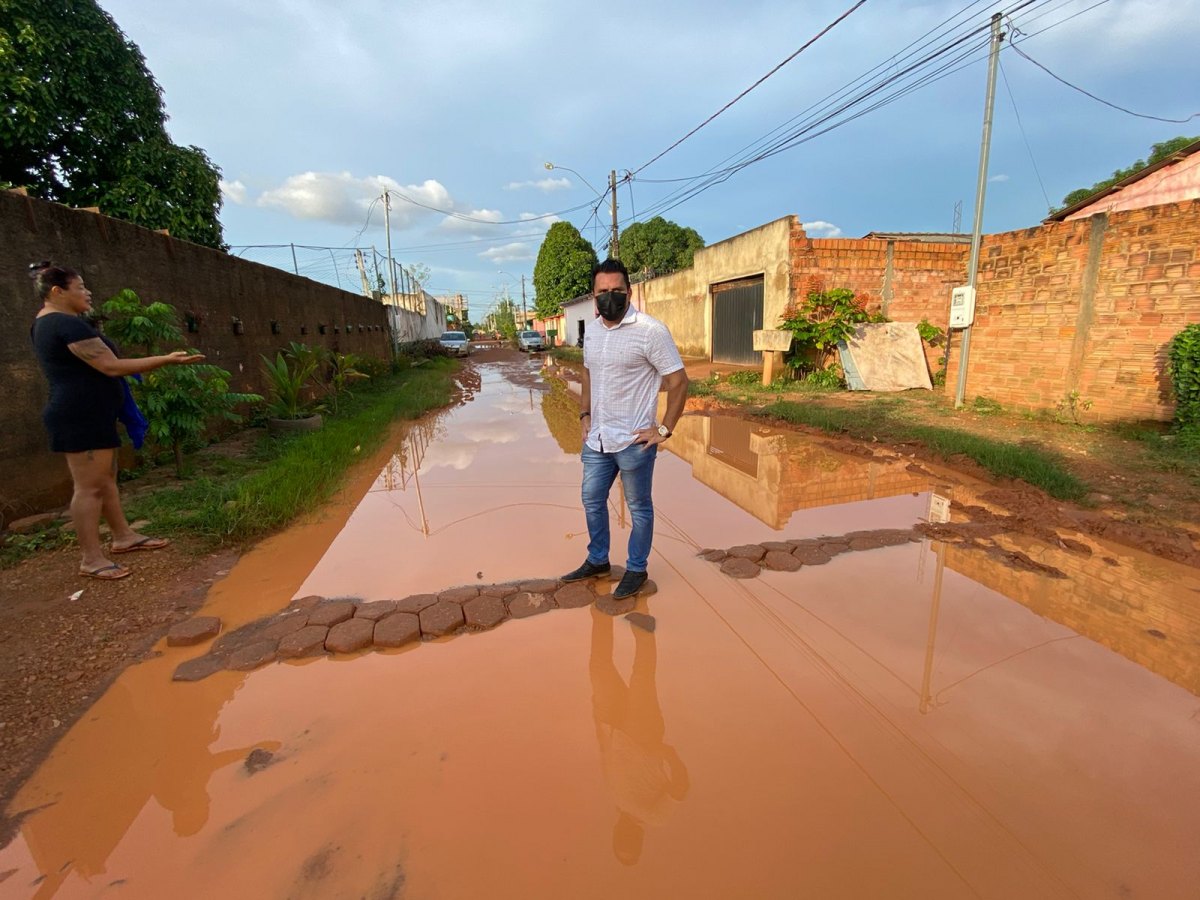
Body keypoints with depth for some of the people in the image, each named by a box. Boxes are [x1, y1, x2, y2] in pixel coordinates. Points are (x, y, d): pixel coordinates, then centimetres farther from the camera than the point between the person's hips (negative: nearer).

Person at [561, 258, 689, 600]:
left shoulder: (651, 331, -15)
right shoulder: (591, 330, 6)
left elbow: (679, 382, -13)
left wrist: (664, 429, -14)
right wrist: (585, 414, 11)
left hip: (633, 441, -7)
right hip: (597, 439, 7)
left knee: (639, 508, 10)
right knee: (592, 500, 18)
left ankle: (637, 570, 28)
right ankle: (597, 561, 38)